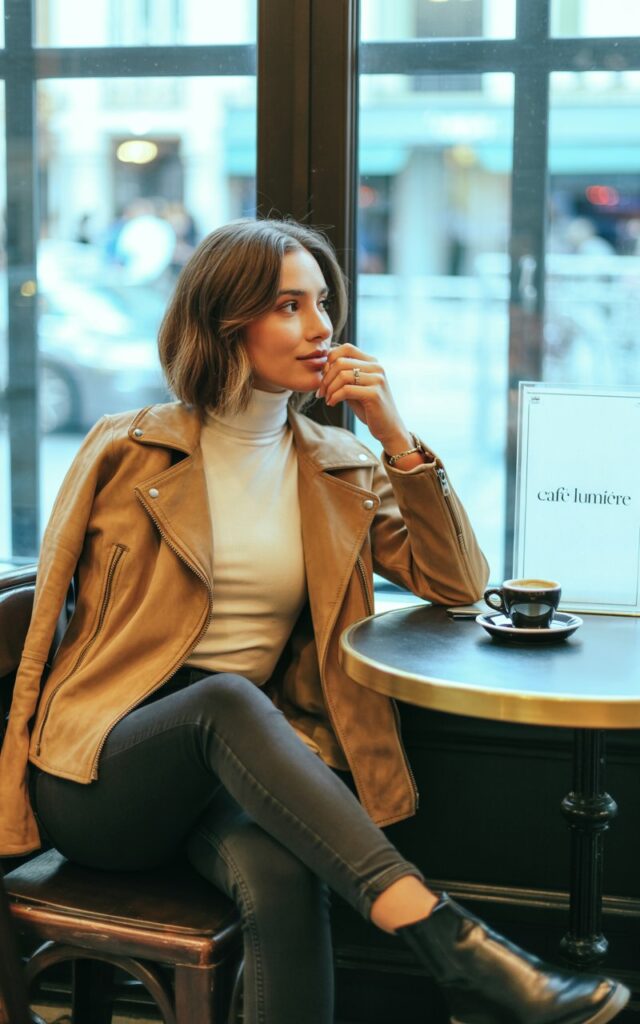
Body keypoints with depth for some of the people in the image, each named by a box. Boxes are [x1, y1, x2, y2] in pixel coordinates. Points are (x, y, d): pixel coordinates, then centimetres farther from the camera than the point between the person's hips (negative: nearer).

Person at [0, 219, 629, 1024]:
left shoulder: (338, 472, 14)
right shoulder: (128, 451, 5)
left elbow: (456, 584, 5)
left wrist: (395, 436, -3)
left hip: (245, 763, 2)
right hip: (102, 774, -2)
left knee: (281, 878, -36)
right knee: (227, 698, -38)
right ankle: (445, 935, -45)